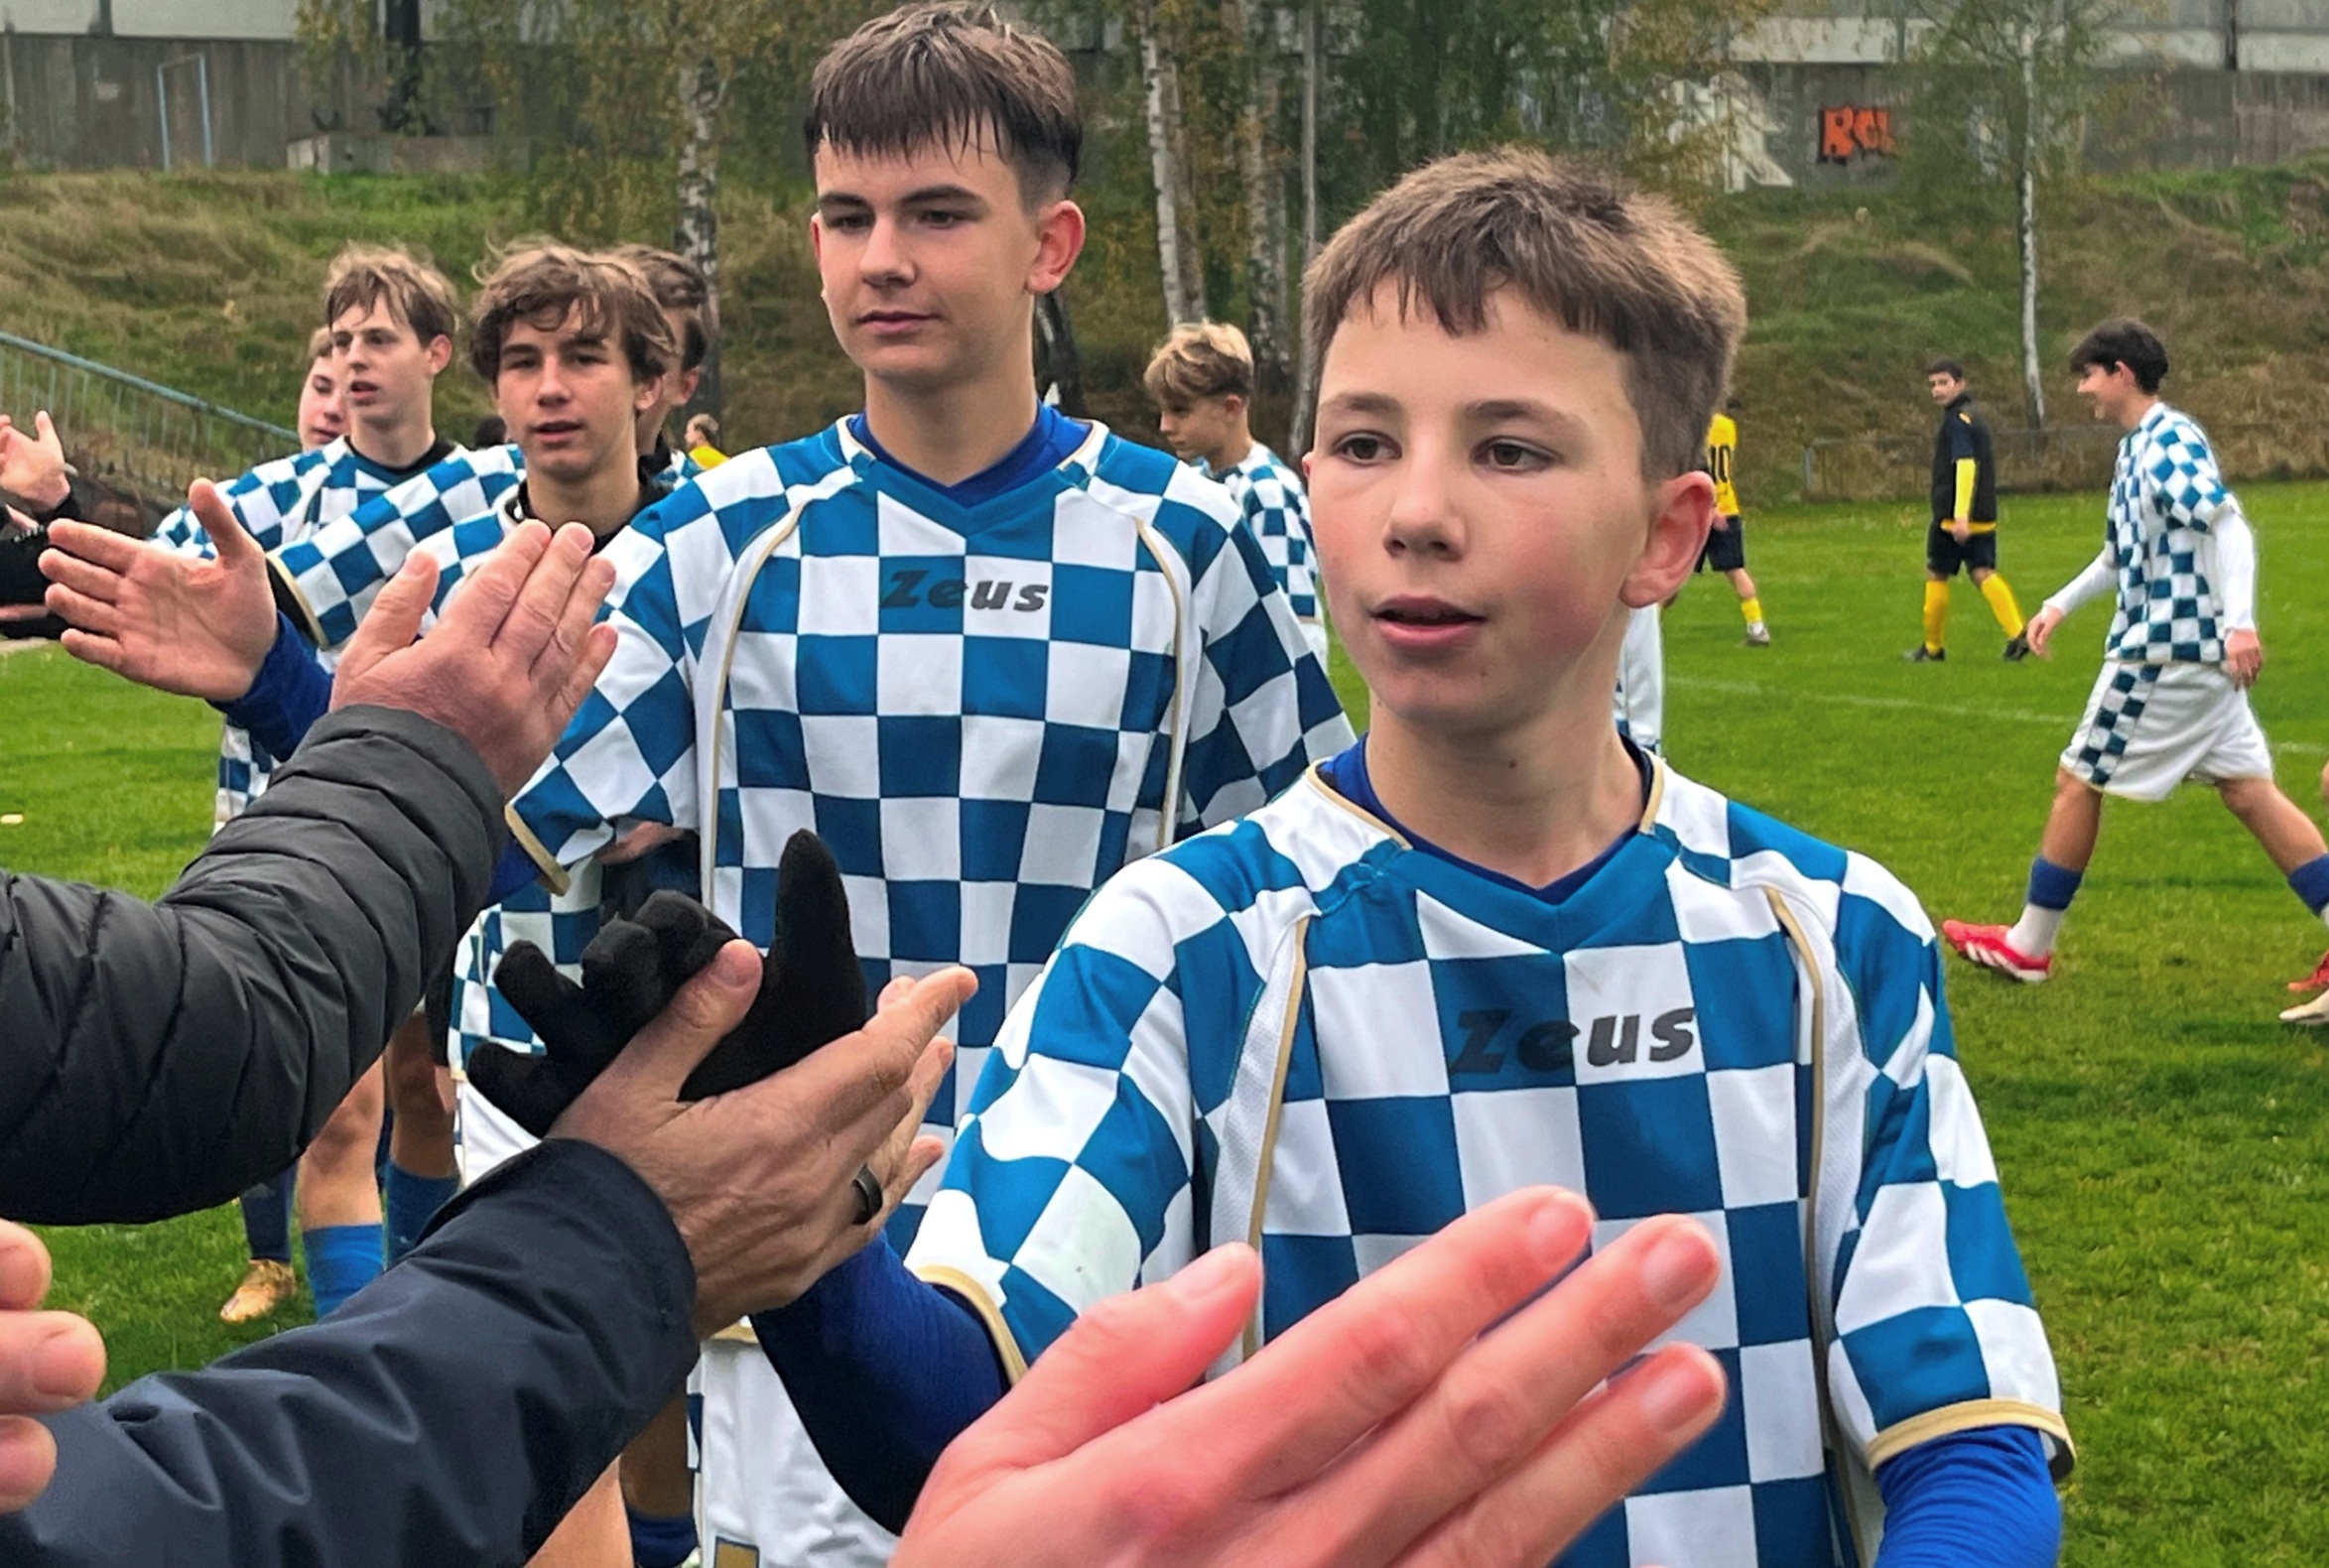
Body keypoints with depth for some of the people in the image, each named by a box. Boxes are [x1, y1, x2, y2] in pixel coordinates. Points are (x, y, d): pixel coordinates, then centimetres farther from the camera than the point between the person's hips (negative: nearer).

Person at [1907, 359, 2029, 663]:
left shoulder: (1957, 419, -13)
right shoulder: (1973, 414, 16)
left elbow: (1966, 466, -23)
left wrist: (1961, 515, -29)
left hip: (1953, 516, -8)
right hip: (1984, 514, 8)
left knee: (1936, 574, 5)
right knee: (1982, 573, 3)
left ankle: (1933, 647, 15)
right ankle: (2018, 635, -14)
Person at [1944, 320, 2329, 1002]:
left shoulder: (2171, 441, -14)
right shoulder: (2135, 447, 15)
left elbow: (2229, 523, -25)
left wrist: (2239, 620, -34)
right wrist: (2061, 603, 26)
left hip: (2163, 651, -10)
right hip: (2199, 653, 10)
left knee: (2078, 781, 2)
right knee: (2248, 790, 7)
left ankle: (2029, 946, 13)